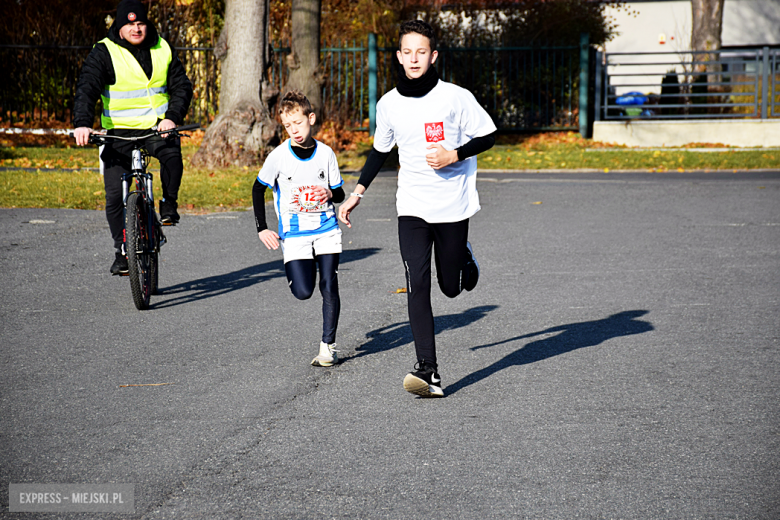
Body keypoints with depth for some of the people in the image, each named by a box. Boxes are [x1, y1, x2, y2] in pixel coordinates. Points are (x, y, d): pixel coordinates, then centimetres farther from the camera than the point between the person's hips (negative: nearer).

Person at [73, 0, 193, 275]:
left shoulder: (162, 50, 6)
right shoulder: (104, 53, -4)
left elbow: (182, 86, 3)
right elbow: (87, 89, -15)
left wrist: (172, 117, -16)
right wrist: (83, 124, -32)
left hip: (157, 127, 1)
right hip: (120, 130, -1)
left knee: (172, 155, -33)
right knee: (115, 193, -7)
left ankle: (169, 205, -9)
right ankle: (122, 250, 8)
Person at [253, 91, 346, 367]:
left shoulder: (325, 153, -1)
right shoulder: (279, 156, -6)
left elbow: (339, 193, 10)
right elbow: (258, 189, 5)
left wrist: (330, 194, -14)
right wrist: (262, 228, 0)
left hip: (326, 230, 1)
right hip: (294, 233, -1)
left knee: (329, 287, -7)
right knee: (303, 292, -10)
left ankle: (328, 345, 4)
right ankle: (301, 269, 27)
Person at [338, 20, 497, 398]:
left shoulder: (456, 97, -9)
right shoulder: (388, 105, 1)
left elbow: (487, 136, -1)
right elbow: (380, 150, 17)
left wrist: (453, 156, -17)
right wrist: (358, 193, 11)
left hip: (453, 205, -2)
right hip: (412, 207, 2)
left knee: (451, 287, 9)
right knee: (417, 286, -13)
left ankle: (465, 258, 46)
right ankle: (428, 373, -16)